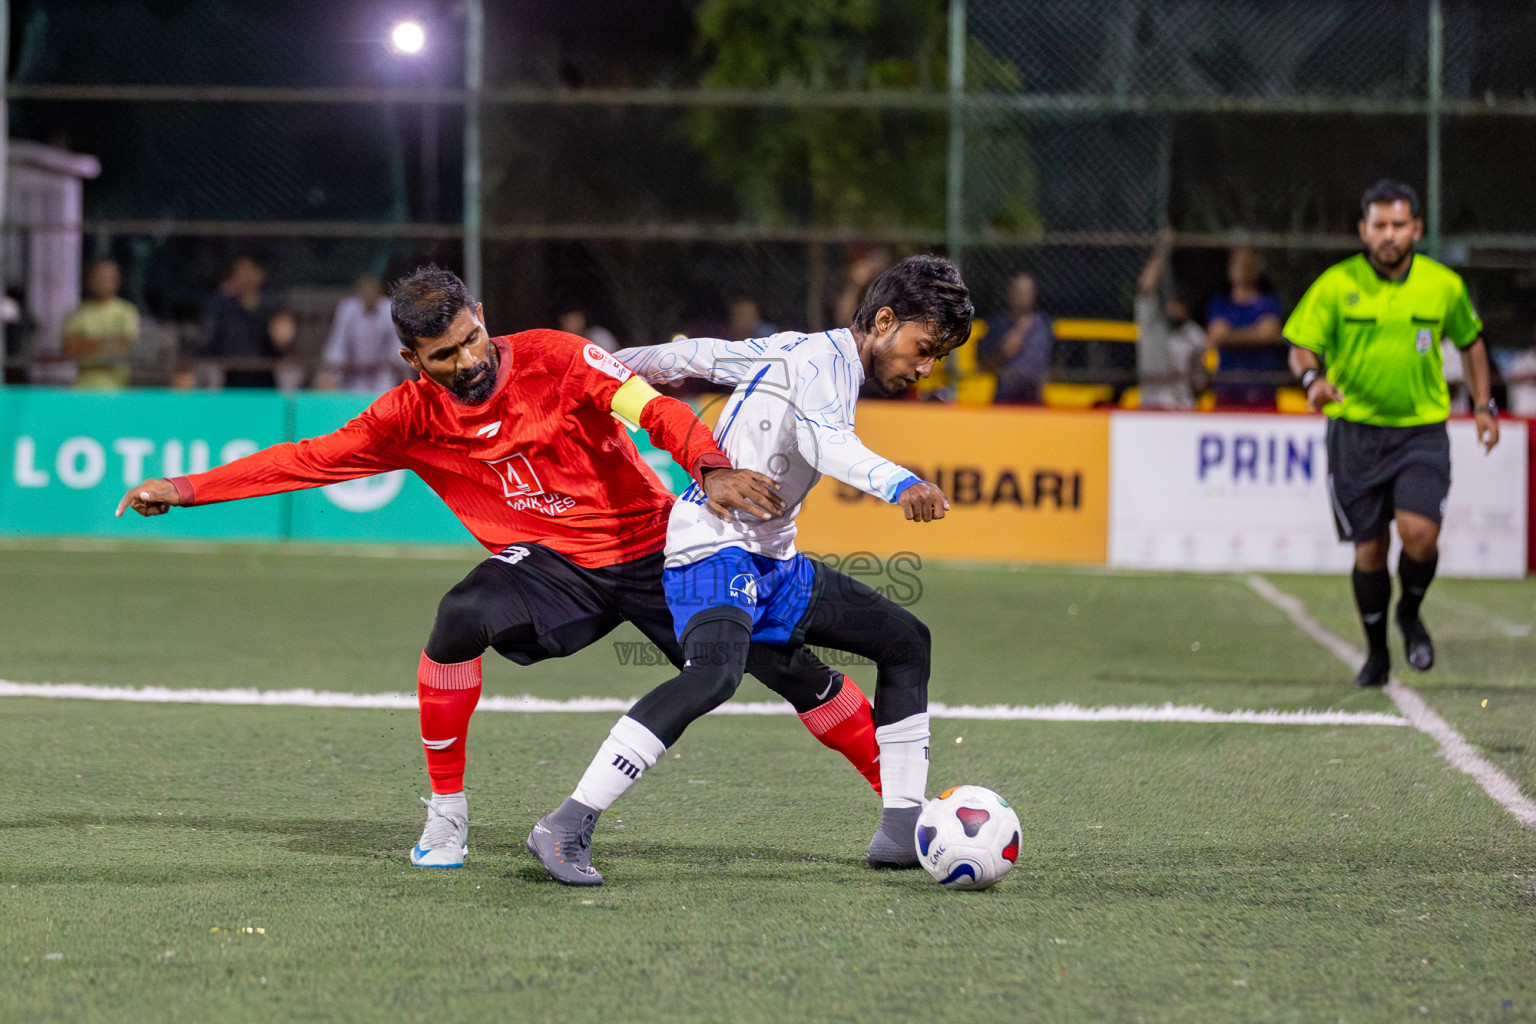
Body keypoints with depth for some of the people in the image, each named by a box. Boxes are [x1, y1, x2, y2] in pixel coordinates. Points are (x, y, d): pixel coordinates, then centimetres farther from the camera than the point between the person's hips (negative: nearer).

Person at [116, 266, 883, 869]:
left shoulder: (554, 360, -17)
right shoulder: (412, 417, -8)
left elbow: (657, 411, -26)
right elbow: (309, 459, -4)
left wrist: (711, 470, -45)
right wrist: (186, 489, -7)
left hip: (653, 548, -1)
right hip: (548, 565, 1)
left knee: (778, 660, -7)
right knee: (462, 618, -29)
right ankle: (447, 812, -14)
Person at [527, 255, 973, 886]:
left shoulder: (794, 351, 16)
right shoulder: (820, 357, -14)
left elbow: (698, 356, 25)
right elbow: (822, 439, -34)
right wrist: (897, 484, -50)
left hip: (772, 562, 11)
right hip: (715, 549, -11)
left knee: (906, 640, 15)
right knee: (715, 673, -36)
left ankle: (901, 833, 13)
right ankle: (565, 829, -36)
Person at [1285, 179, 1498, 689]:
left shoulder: (1445, 286, 1)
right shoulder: (1335, 285, -5)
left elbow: (1470, 341, 18)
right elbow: (1302, 346, -4)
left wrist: (1482, 405, 13)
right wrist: (1313, 378, -26)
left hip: (1422, 430, 0)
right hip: (1355, 431, 0)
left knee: (1419, 531, -20)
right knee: (1369, 549, 1)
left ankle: (1410, 614, 12)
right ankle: (1376, 652, 22)